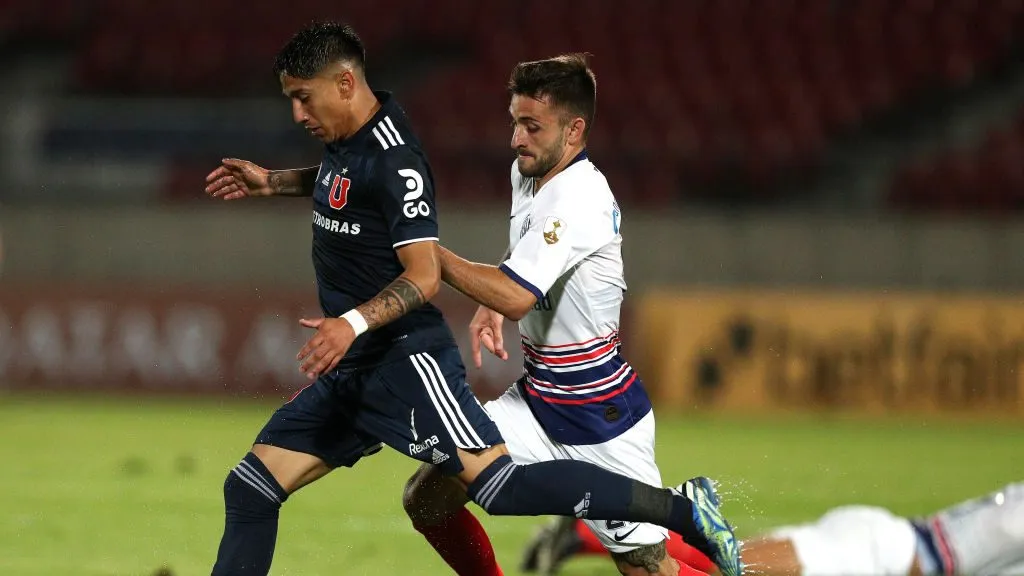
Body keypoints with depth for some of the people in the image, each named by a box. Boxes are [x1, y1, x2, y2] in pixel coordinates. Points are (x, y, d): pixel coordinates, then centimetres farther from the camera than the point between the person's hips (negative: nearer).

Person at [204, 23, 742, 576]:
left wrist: (353, 323, -35)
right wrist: (273, 182, 29)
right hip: (349, 369, 10)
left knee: (499, 485, -22)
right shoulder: (347, 139, 10)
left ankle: (682, 508, -18)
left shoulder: (393, 159, -17)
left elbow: (424, 276, -22)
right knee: (248, 490, 6)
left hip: (404, 360, -10)